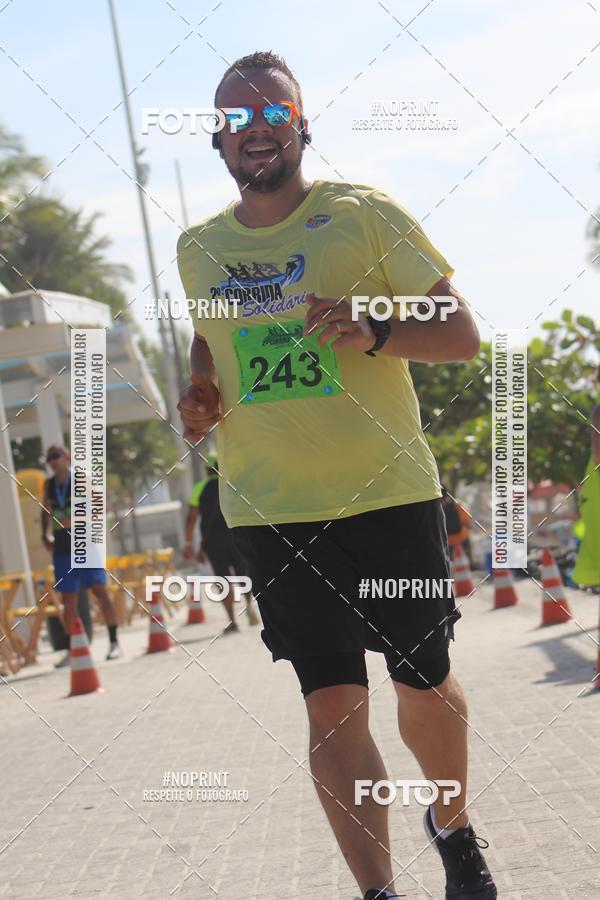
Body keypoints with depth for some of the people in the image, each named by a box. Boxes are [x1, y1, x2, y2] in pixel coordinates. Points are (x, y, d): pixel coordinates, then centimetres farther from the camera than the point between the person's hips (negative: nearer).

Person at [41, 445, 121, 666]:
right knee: (68, 599, 4)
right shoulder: (49, 484, 11)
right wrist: (46, 534, 1)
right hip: (62, 546, 5)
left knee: (99, 590, -6)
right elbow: (46, 511, 18)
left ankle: (114, 642, 0)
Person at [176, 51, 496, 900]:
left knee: (425, 682, 9)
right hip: (269, 508, 2)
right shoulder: (197, 249, 9)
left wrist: (374, 331, -21)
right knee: (333, 704, -4)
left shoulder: (364, 213, -3)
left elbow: (462, 334, -3)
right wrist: (200, 398, 5)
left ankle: (453, 826, 38)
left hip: (388, 489, -1)